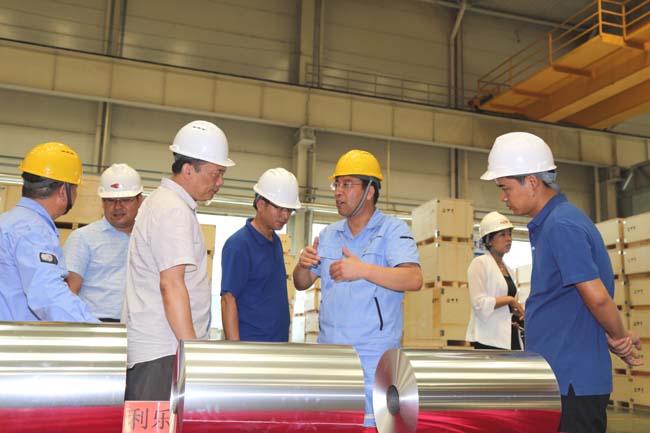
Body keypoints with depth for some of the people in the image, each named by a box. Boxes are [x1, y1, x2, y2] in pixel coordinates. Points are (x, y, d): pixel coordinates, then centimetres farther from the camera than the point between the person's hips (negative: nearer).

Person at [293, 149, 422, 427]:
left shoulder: (393, 230, -6)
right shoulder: (329, 235, 12)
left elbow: (414, 280, -20)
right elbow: (302, 284, 14)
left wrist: (363, 270, -31)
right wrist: (303, 265, -9)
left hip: (374, 355, -5)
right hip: (328, 352, 6)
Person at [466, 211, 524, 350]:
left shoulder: (507, 269, 18)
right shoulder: (480, 263, -8)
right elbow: (480, 303, -18)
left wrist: (516, 312, 6)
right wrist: (510, 299, -12)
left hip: (509, 336, 9)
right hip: (490, 339, -9)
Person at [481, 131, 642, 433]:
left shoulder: (561, 225, -18)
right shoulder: (547, 223, 13)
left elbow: (597, 296, -20)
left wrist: (619, 338, -3)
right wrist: (618, 340, 8)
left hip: (570, 379, -9)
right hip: (558, 374, 9)